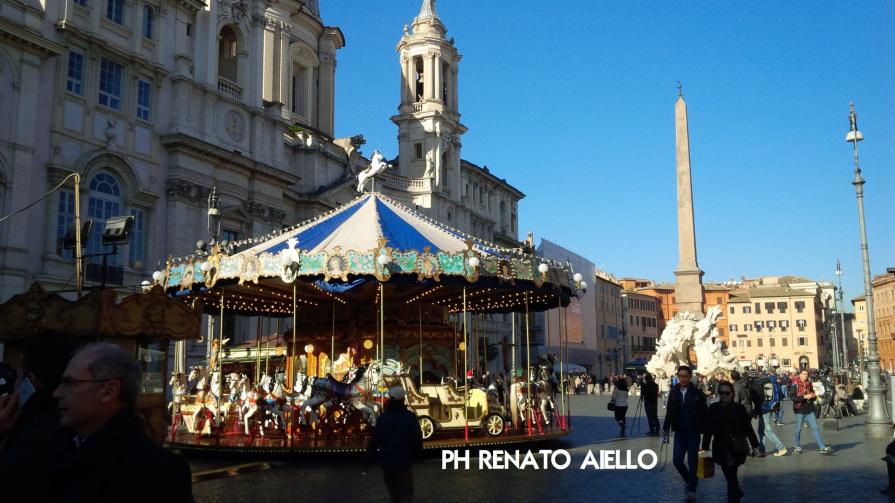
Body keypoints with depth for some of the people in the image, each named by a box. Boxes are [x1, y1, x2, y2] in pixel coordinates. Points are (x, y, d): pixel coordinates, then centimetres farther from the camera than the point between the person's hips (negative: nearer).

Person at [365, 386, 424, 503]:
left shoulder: (382, 418, -4)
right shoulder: (410, 417, -11)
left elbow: (374, 441, -3)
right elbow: (417, 440, -8)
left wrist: (368, 460, 8)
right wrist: (416, 453, 12)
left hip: (386, 463, 3)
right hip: (403, 463, -3)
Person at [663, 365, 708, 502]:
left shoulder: (697, 393, -7)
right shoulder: (673, 393, 2)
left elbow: (703, 414, -7)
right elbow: (669, 413, 6)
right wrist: (666, 429, 2)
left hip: (693, 433, -3)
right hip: (679, 433, 3)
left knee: (692, 462, 2)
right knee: (677, 461, 1)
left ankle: (691, 490, 16)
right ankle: (689, 480, 29)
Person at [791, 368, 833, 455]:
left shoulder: (809, 383, 10)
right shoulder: (795, 384, -7)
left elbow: (813, 397, 20)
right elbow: (793, 398, -16)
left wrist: (814, 396, -3)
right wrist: (805, 397, -25)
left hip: (809, 409, 4)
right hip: (800, 410, -4)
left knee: (815, 428, -2)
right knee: (798, 429, 7)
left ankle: (822, 448, -5)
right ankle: (798, 447, 25)